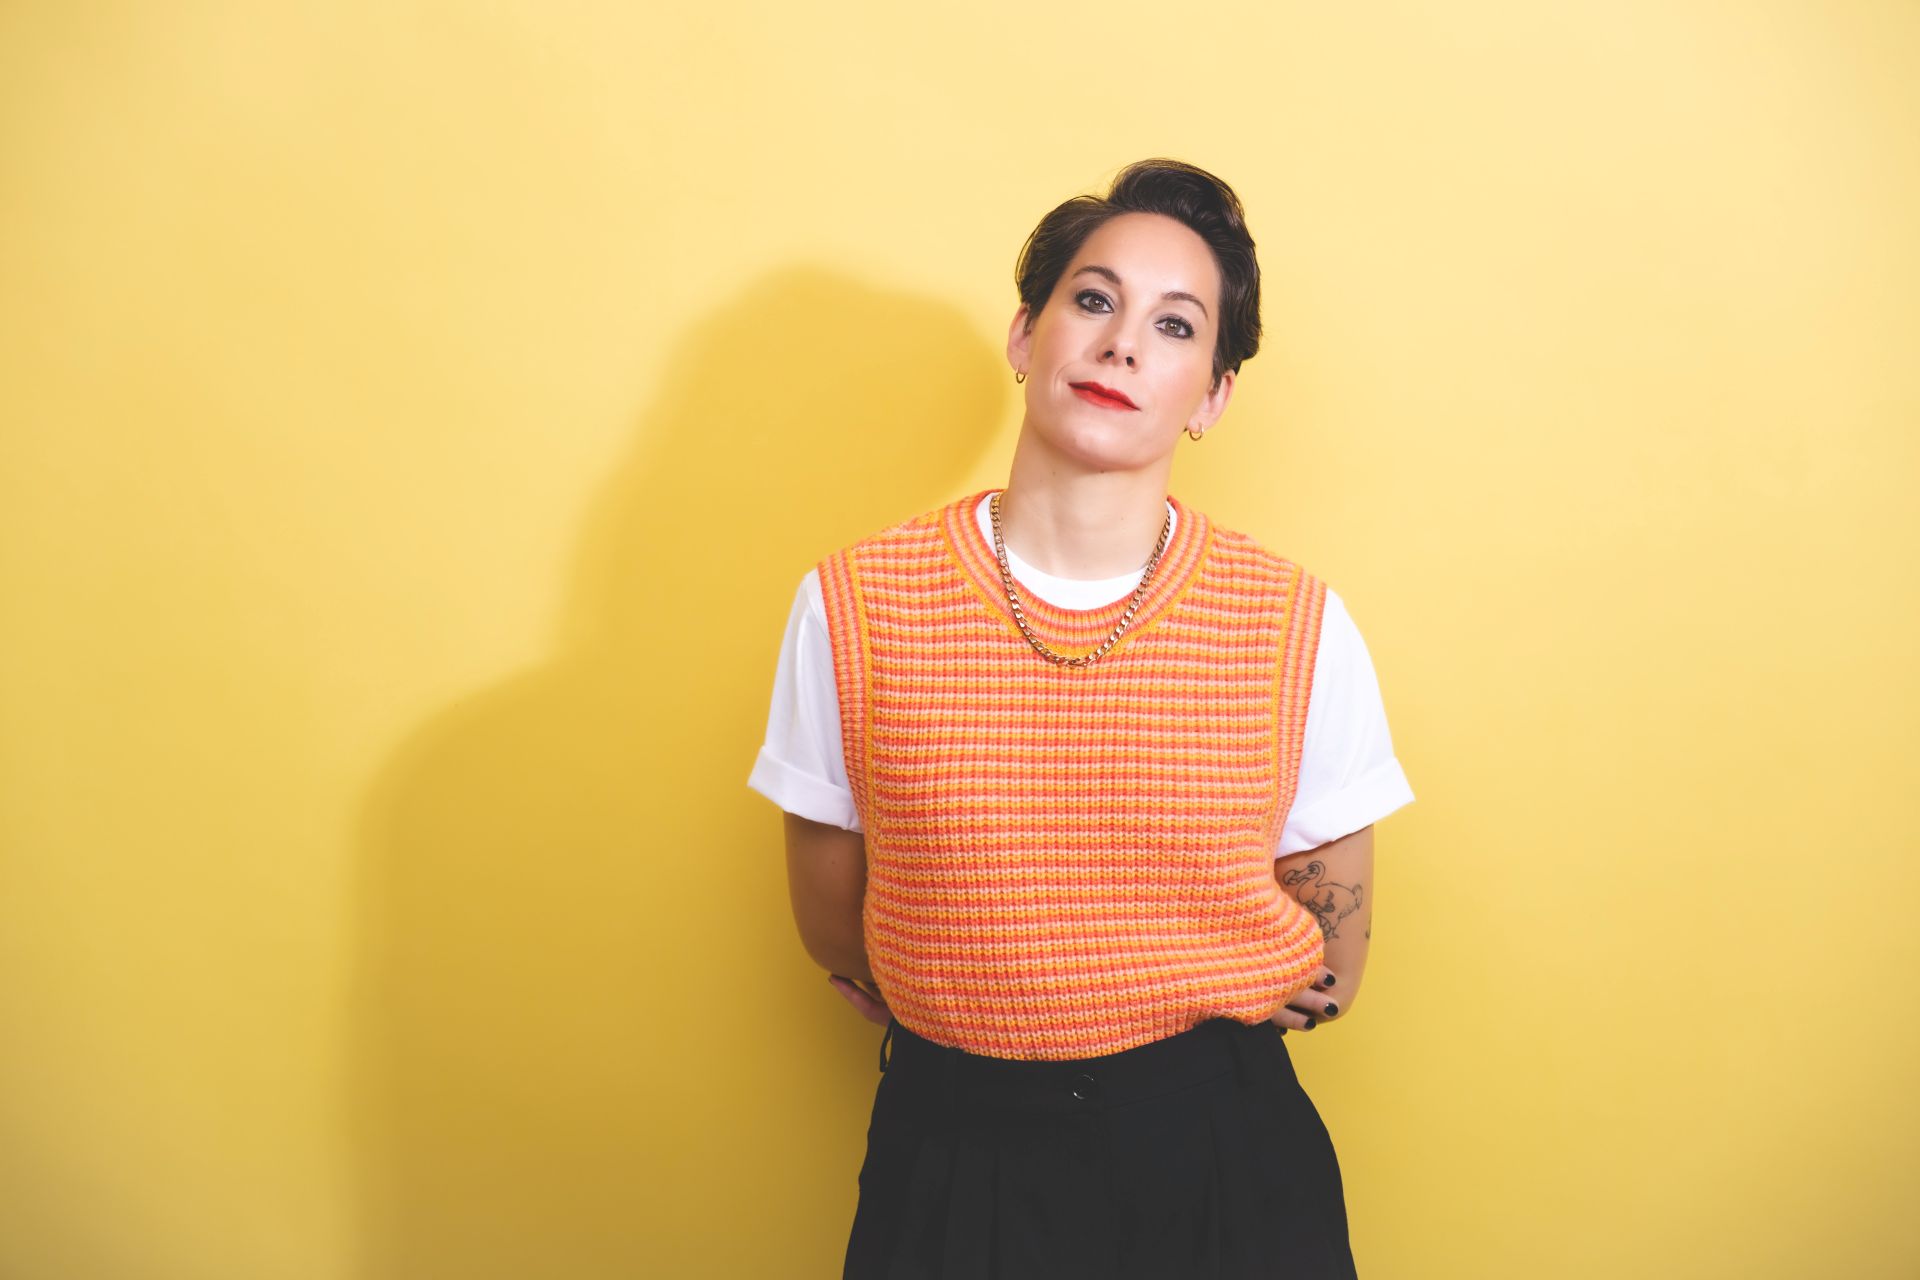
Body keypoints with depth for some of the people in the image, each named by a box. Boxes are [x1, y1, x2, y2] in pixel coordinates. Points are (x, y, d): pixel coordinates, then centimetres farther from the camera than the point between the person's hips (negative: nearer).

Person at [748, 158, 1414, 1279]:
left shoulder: (1299, 629, -10)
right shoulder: (851, 608, -9)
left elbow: (1328, 967, 0)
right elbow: (833, 927, 0)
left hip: (1221, 1155, 0)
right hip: (953, 1154, 0)